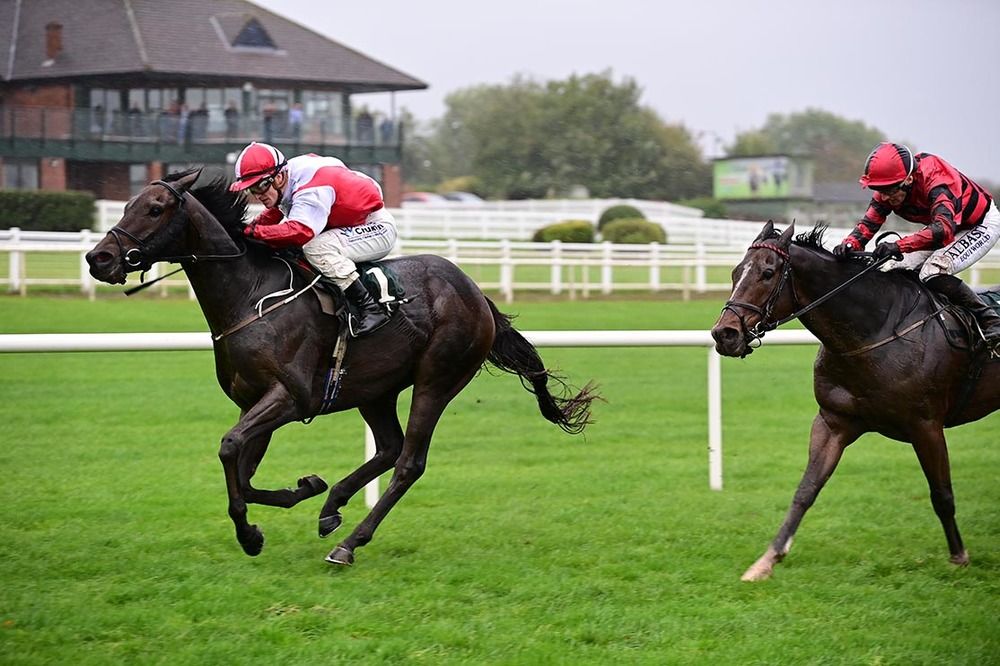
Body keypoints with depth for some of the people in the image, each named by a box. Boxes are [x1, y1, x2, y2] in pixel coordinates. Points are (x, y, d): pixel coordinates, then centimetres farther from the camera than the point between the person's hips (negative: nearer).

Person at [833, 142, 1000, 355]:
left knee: (933, 273, -28)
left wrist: (899, 246, -63)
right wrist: (850, 244, -45)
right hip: (950, 228, 9)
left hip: (982, 224, -9)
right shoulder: (889, 188, -15)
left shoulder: (935, 180, -38)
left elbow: (943, 228, -52)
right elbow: (869, 222, -22)